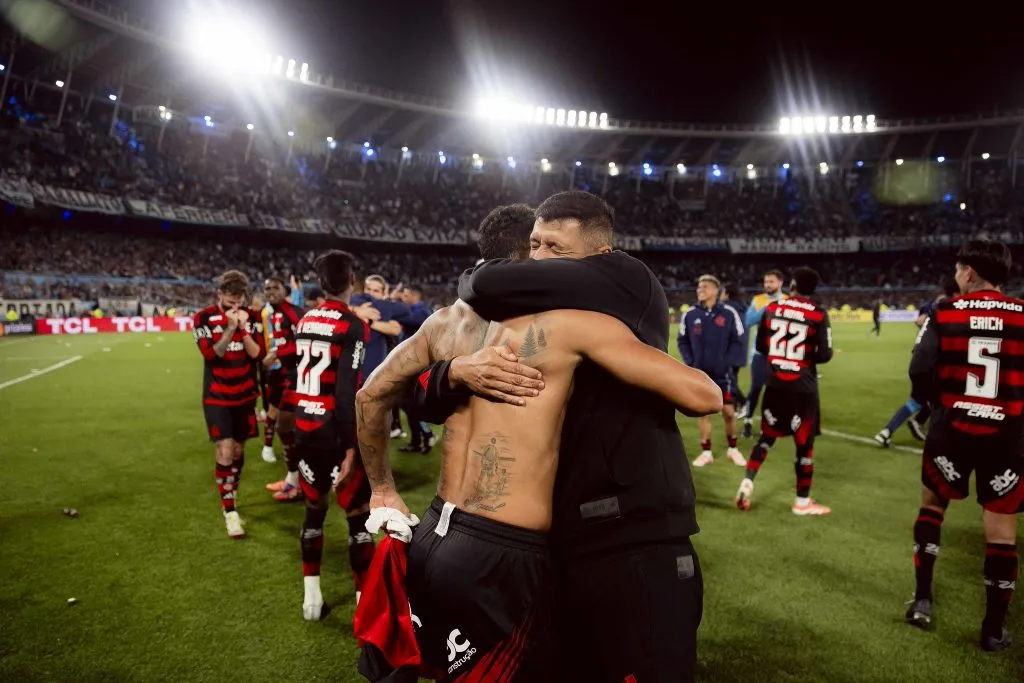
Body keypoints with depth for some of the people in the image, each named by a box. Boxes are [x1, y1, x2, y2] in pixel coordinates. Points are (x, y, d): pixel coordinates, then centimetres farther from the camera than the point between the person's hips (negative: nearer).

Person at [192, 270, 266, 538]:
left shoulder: (252, 317, -2)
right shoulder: (203, 319, -9)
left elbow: (258, 354, -9)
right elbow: (211, 355, -19)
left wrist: (243, 329, -20)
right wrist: (229, 328, -28)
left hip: (245, 396, 3)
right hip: (217, 397, -3)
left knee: (238, 450, 11)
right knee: (224, 451, -10)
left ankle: (231, 497, 31)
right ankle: (230, 512, -1)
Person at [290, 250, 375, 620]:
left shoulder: (303, 322, 7)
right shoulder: (352, 326, -14)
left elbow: (301, 376, 11)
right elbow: (346, 392, -20)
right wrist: (351, 447, -18)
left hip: (305, 429, 7)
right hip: (335, 433, -6)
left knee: (314, 509, 19)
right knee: (358, 516, 6)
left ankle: (311, 596, 28)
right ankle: (365, 601, 13)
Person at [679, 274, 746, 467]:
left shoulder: (729, 314, -6)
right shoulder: (690, 315, -1)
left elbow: (737, 341, -2)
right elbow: (682, 341, 7)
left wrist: (728, 362, -13)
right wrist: (690, 362, -6)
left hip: (723, 373, -1)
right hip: (700, 374, 1)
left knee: (729, 412, 5)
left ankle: (733, 449, 26)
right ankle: (706, 452, 18)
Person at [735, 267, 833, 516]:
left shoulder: (771, 309, 0)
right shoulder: (818, 315, -10)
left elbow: (760, 346, 7)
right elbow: (824, 355, -12)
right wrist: (806, 356, 8)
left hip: (775, 383, 4)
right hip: (802, 387, -3)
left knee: (767, 435, 19)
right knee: (804, 443, 7)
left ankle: (747, 483, 10)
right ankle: (802, 502, 17)